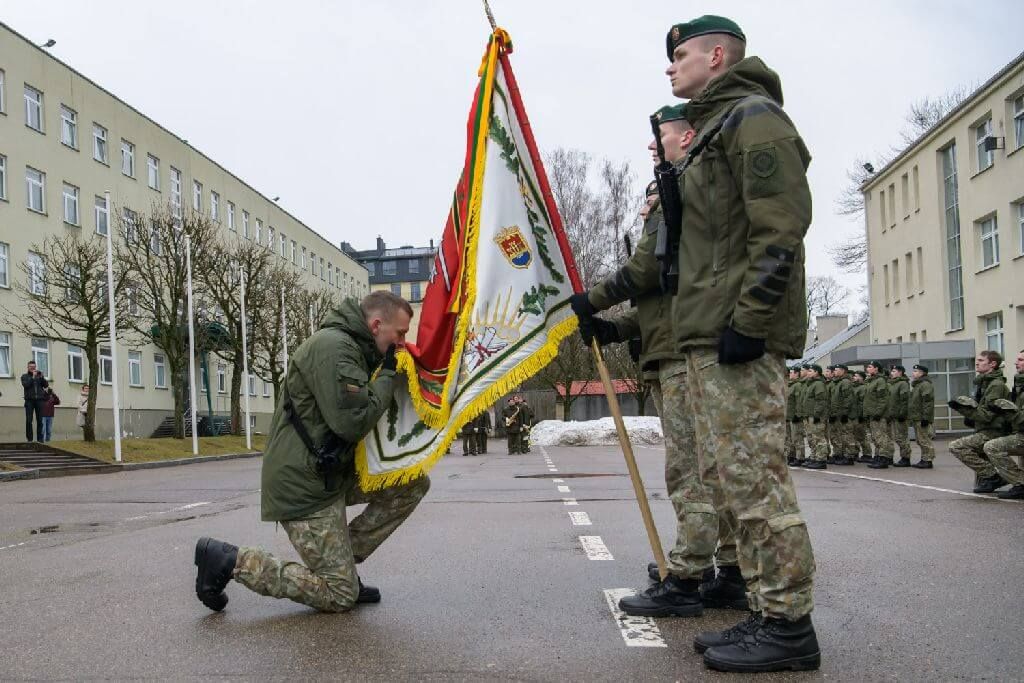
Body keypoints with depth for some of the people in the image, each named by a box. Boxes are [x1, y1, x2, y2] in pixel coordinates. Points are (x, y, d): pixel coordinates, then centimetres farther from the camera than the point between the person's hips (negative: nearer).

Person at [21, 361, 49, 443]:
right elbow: (25, 385, -8)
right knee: (29, 420, -5)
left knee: (40, 420, -2)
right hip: (29, 400, -2)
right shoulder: (24, 376, 10)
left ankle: (40, 438, 0)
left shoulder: (39, 375, 16)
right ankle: (29, 439, -2)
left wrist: (41, 377, -7)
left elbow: (46, 385, 5)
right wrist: (33, 377, -13)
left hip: (39, 400, 2)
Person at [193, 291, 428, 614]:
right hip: (304, 486, -10)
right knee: (340, 596, -3)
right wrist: (388, 372, -14)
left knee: (414, 483, 4)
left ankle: (342, 559, 10)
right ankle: (229, 560, 1)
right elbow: (352, 423, -27)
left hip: (332, 472, 10)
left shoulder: (352, 349, 13)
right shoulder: (333, 346, -20)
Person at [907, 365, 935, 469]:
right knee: (920, 441, 13)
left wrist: (925, 417, -24)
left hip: (922, 419, -11)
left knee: (924, 440, -8)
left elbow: (928, 402, -20)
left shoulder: (925, 385, -12)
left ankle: (928, 461, -5)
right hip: (916, 418, 11)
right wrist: (910, 417, 23)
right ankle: (924, 459, 19)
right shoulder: (916, 385, 21)